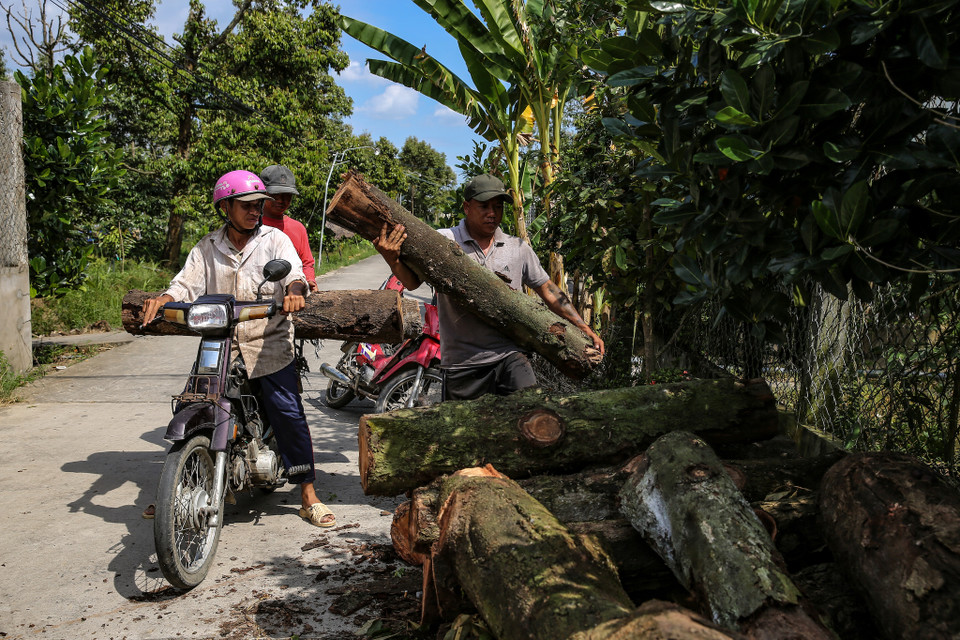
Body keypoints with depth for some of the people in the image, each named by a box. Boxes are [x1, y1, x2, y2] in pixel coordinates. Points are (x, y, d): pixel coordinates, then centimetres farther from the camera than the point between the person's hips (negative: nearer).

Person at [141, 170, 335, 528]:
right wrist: (162, 299, -20)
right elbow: (188, 283, 2)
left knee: (289, 414, -10)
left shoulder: (275, 239, 5)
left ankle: (308, 497, 1)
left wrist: (294, 291, -35)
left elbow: (292, 273, -11)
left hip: (268, 344, -2)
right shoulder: (207, 248, 13)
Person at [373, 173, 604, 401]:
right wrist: (392, 259, -34)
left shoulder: (518, 248, 10)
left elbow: (548, 290, 16)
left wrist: (584, 328, 12)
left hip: (508, 355, 2)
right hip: (462, 364, -1)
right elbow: (412, 282, -12)